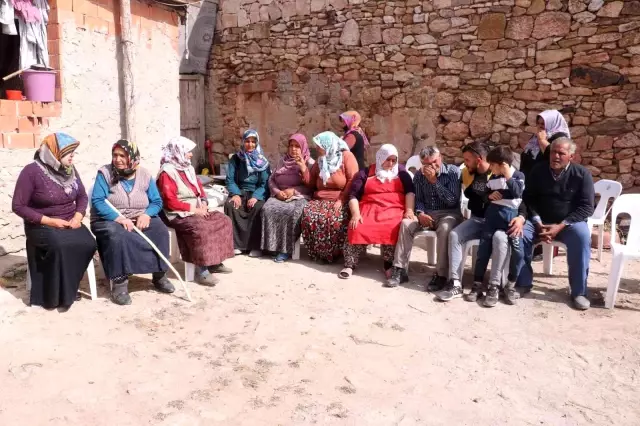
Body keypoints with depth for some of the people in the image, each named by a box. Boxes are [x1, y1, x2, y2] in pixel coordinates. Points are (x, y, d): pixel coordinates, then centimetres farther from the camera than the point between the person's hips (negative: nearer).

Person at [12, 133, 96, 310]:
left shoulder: (70, 169, 4)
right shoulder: (32, 171, -12)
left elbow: (82, 196, 11)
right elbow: (18, 206, -11)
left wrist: (78, 217, -9)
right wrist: (49, 221, -18)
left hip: (69, 224, 5)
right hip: (42, 226, -5)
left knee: (88, 243, -25)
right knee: (60, 246, -35)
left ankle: (65, 289, -7)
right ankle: (58, 295, -16)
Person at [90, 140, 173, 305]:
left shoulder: (144, 175, 4)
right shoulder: (105, 173, -5)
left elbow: (157, 202, 4)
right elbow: (97, 201, -15)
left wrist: (146, 214, -18)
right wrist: (118, 218, -27)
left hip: (140, 220, 3)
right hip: (110, 220, -3)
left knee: (160, 231, -25)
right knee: (117, 236, -37)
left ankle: (159, 275, -10)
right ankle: (119, 282, -29)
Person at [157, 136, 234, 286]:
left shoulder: (188, 168, 12)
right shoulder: (167, 172, -14)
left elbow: (199, 187, 19)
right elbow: (170, 202, -21)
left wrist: (203, 203, -1)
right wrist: (193, 209, -18)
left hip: (196, 210, 9)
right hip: (178, 215, -9)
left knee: (223, 221, -1)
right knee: (200, 227, -34)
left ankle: (215, 262, 3)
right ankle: (202, 270, -27)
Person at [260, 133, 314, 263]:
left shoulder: (309, 163, 6)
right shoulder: (283, 161, 20)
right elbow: (271, 180, 15)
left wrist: (293, 190, -14)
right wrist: (277, 191, -4)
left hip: (300, 196, -4)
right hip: (280, 195, 4)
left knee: (292, 212, -36)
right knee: (268, 209, -28)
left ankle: (286, 249, -26)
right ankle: (272, 245, -21)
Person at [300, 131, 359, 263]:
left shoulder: (346, 156, -3)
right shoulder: (320, 161, 16)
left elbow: (353, 181, -12)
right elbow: (311, 183, 15)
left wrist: (341, 200, -19)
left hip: (341, 200, -5)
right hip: (321, 199, 5)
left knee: (335, 219, -35)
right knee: (308, 214, -25)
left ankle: (334, 253, -14)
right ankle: (318, 253, -13)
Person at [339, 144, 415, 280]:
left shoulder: (401, 172, 16)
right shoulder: (365, 173, 11)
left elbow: (410, 192, 6)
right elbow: (353, 195, 4)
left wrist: (409, 210, -12)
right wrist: (356, 214, -13)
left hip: (394, 210, 0)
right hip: (369, 209, 0)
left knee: (391, 230, -33)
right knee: (358, 228, -29)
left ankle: (390, 265, -22)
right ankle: (350, 265, -20)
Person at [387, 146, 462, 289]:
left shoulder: (453, 171, -9)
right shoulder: (419, 175, 4)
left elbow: (452, 201, -16)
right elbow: (418, 199, 7)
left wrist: (434, 181, -19)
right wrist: (420, 213, -15)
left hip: (448, 213, -4)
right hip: (427, 213, 4)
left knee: (444, 228, -37)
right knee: (406, 223, -24)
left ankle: (441, 275, -29)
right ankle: (400, 269, -19)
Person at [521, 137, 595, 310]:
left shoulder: (582, 174, -5)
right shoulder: (538, 171, 0)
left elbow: (586, 207, -9)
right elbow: (528, 199, 0)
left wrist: (561, 226, -20)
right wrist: (538, 223, -16)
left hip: (570, 222, -2)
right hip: (540, 221, 2)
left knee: (582, 238, -34)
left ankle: (579, 291, -20)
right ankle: (523, 283, -11)